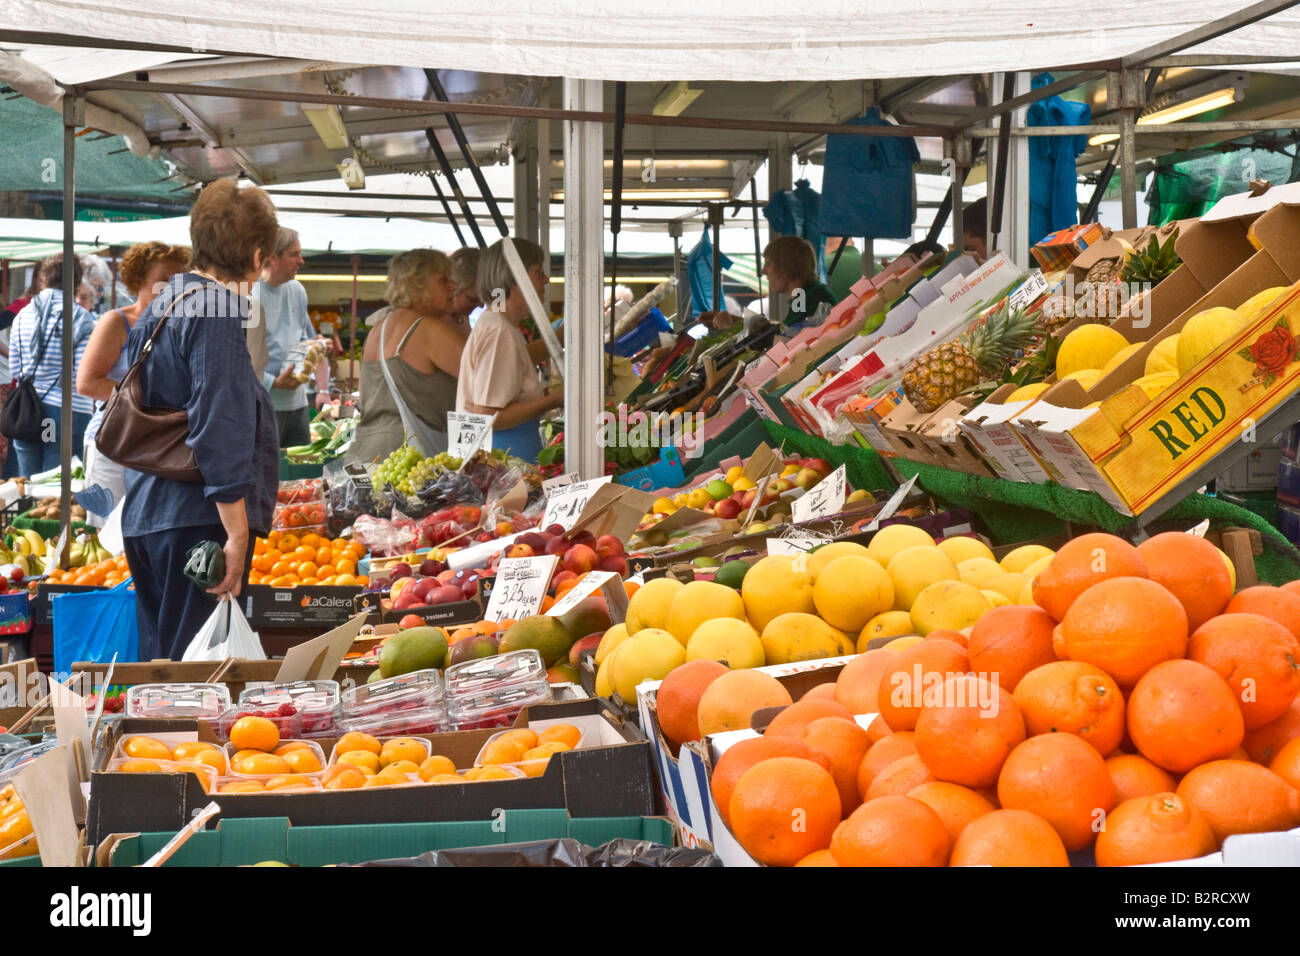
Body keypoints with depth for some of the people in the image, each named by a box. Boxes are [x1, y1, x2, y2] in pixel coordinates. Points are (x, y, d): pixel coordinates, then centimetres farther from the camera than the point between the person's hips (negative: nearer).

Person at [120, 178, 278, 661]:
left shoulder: (157, 308, 16)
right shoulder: (217, 314, -13)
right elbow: (222, 428, -21)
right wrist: (238, 532, -21)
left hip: (143, 518, 10)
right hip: (197, 518, -10)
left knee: (158, 660, 15)